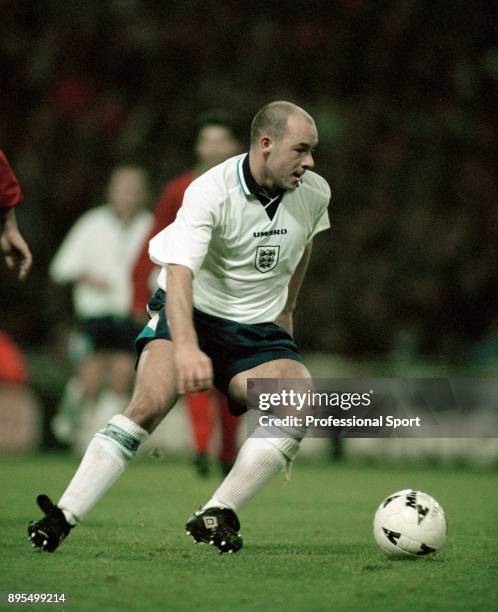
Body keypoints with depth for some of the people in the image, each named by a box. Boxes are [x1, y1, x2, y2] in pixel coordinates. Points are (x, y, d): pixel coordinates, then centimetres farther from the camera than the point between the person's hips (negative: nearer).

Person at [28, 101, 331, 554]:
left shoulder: (314, 193, -2)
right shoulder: (210, 193, -20)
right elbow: (180, 271, -33)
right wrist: (186, 347, -47)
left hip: (259, 331, 4)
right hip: (193, 315, -4)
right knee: (149, 404, -30)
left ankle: (215, 517, -20)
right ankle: (64, 517, -28)